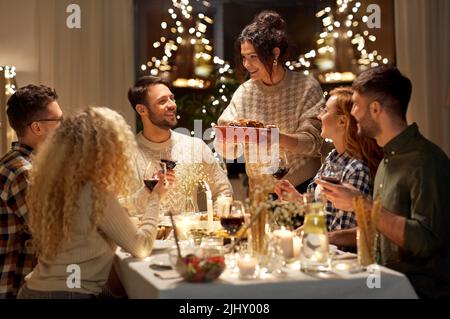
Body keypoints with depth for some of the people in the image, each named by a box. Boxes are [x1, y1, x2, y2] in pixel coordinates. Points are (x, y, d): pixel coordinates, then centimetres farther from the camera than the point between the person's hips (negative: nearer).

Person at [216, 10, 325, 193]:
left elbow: (313, 142, -12)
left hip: (304, 186, -2)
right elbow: (227, 152, 0)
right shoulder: (244, 93, 2)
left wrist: (278, 138, -29)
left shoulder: (307, 87, -6)